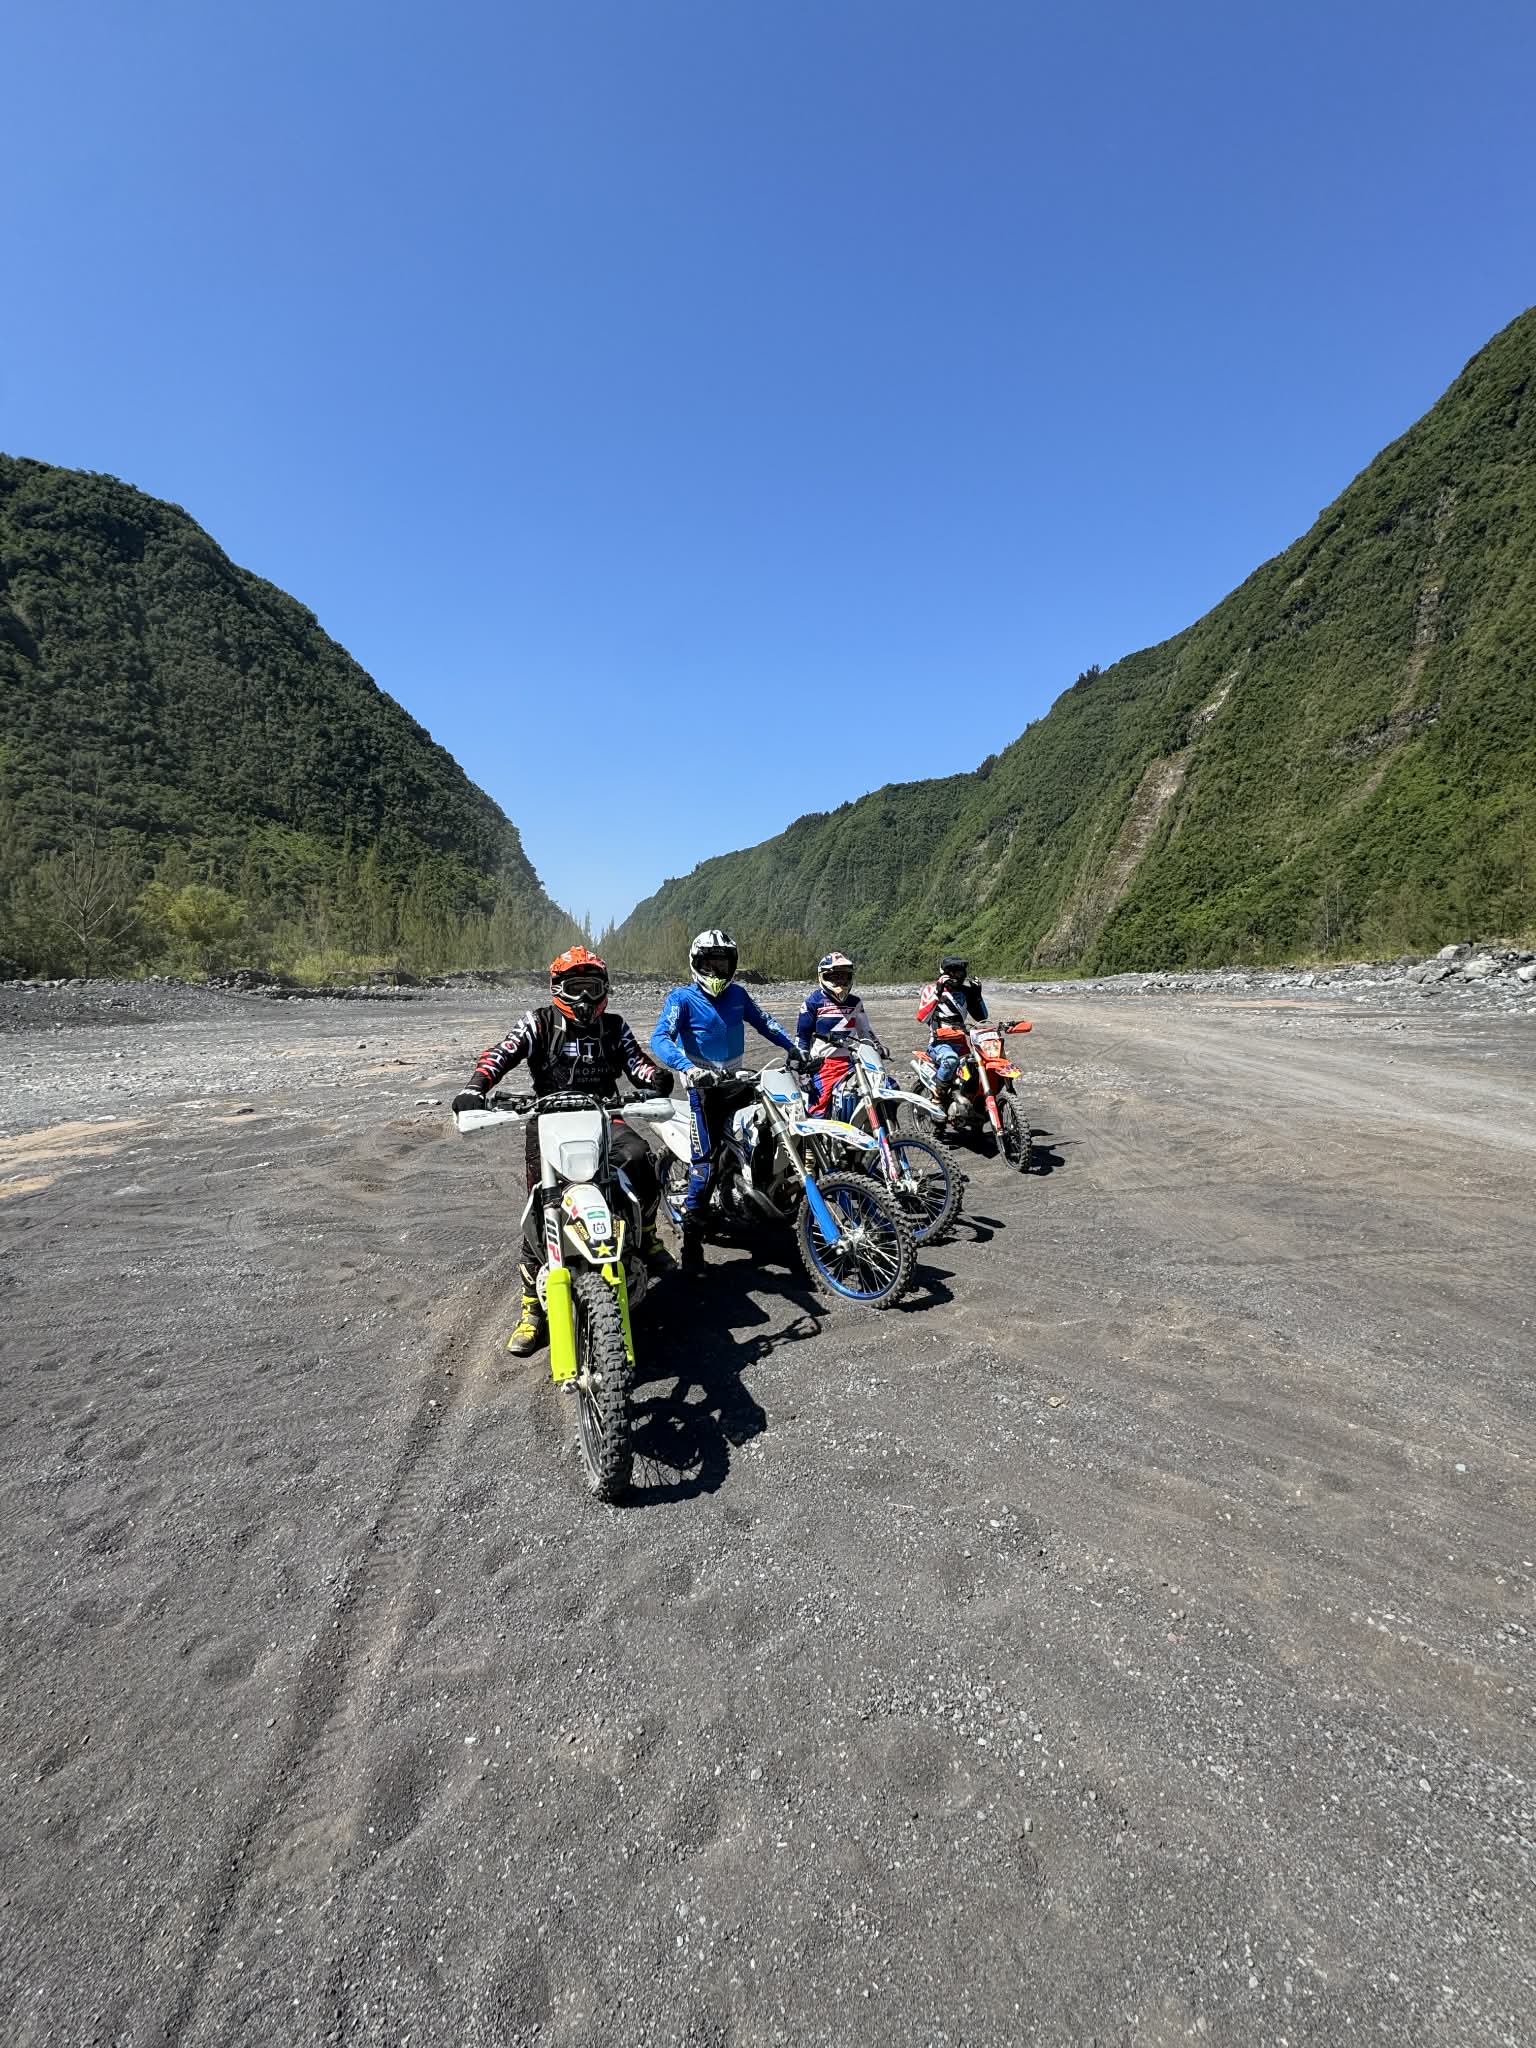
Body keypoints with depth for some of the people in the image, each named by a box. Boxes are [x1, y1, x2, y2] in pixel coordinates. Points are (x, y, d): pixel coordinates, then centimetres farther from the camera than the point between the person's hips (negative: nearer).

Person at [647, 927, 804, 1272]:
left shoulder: (737, 994, 10)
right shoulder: (682, 997, -7)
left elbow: (764, 1022, 23)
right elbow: (659, 1038, -20)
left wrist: (792, 1047, 9)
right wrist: (687, 1067, -37)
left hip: (736, 1079, 6)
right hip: (704, 1084, -6)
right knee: (704, 1160, -14)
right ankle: (692, 1241, -9)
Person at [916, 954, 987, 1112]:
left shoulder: (966, 991, 16)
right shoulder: (932, 989, 1)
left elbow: (981, 1017, 18)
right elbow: (921, 1017, -14)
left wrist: (977, 995, 5)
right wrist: (937, 994, -19)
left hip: (961, 1043, 6)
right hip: (939, 1043, -6)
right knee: (950, 1059, -39)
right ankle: (937, 1099, -24)